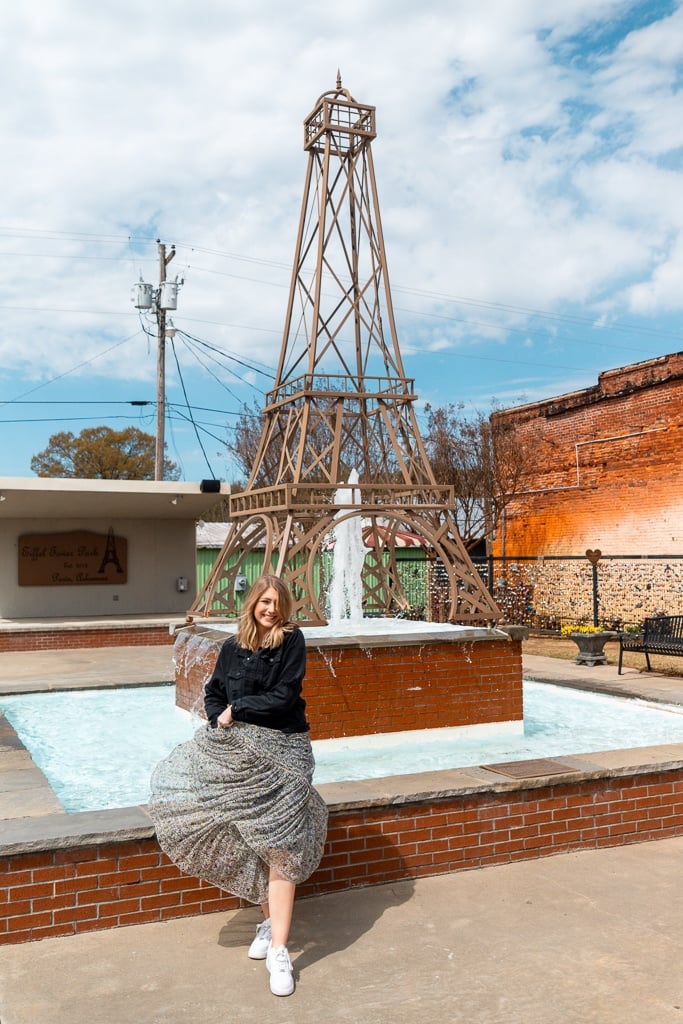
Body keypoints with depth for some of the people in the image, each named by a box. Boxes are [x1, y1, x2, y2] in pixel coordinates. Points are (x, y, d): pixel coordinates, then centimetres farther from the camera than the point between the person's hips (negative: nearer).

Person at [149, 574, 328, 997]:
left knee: (279, 849, -5)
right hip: (236, 750, 4)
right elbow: (213, 693, 16)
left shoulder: (292, 640, -6)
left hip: (280, 752, -4)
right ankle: (271, 919, 27)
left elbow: (284, 696, -13)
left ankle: (279, 951, -2)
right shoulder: (233, 647, 7)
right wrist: (219, 719, -3)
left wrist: (236, 710, -8)